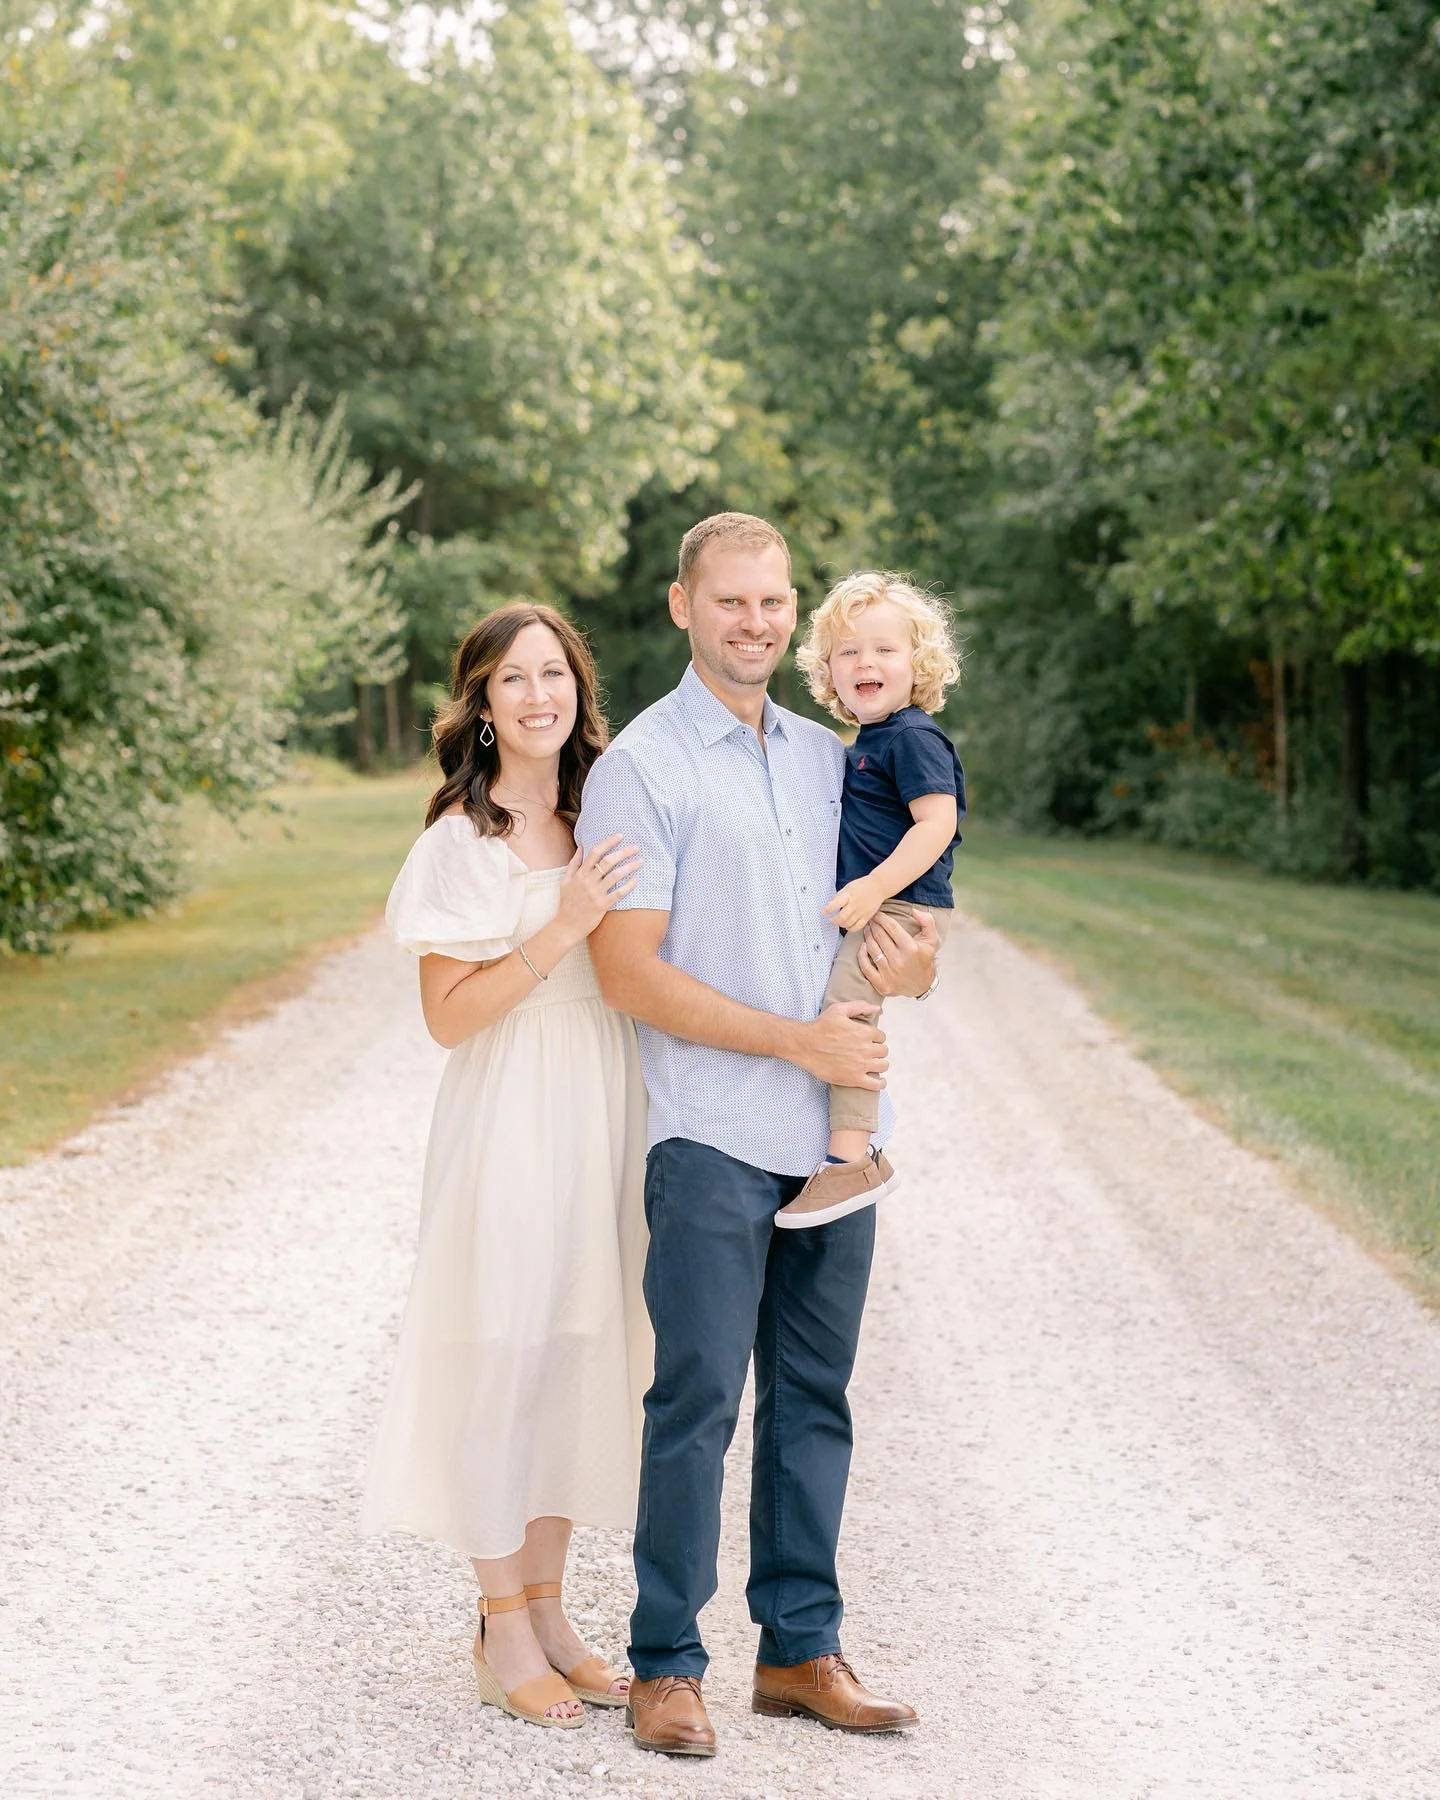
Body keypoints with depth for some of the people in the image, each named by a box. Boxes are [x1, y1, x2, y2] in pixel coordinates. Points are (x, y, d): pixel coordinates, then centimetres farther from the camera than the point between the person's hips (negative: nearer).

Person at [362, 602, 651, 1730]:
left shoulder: (599, 821, 11)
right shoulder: (461, 841, -8)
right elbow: (449, 1013, -12)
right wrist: (564, 928, -20)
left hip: (606, 1119, 6)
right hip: (510, 1124, -6)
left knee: (583, 1360, 10)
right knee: (504, 1361, -2)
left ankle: (546, 1606, 22)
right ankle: (505, 1633, 9)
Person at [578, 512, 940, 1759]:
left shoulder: (833, 758, 14)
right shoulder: (641, 768, -5)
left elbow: (900, 926, 22)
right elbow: (632, 973, -12)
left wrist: (913, 964, -3)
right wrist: (798, 1040, -14)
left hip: (836, 1136, 6)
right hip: (715, 1137, -6)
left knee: (814, 1399, 10)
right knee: (699, 1400, -4)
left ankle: (802, 1650, 18)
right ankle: (667, 1665, 5)